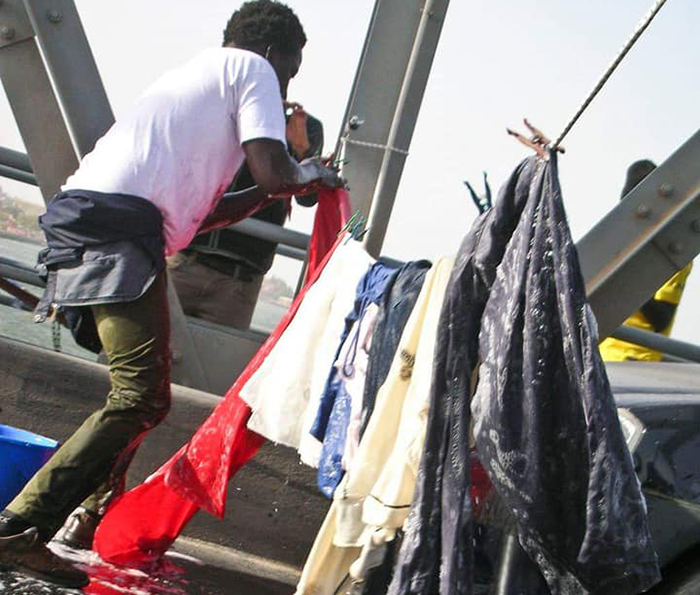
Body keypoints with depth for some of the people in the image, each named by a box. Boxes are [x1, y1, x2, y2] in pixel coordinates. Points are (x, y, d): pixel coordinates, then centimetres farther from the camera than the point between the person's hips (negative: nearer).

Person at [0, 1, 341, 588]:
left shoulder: (197, 73, 35)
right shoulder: (251, 66, 10)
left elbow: (194, 213, 35)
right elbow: (272, 169, -4)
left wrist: (273, 192, 40)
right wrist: (306, 175, 18)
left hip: (77, 221, 10)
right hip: (120, 231, -10)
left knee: (136, 390, 20)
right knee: (143, 399, -12)